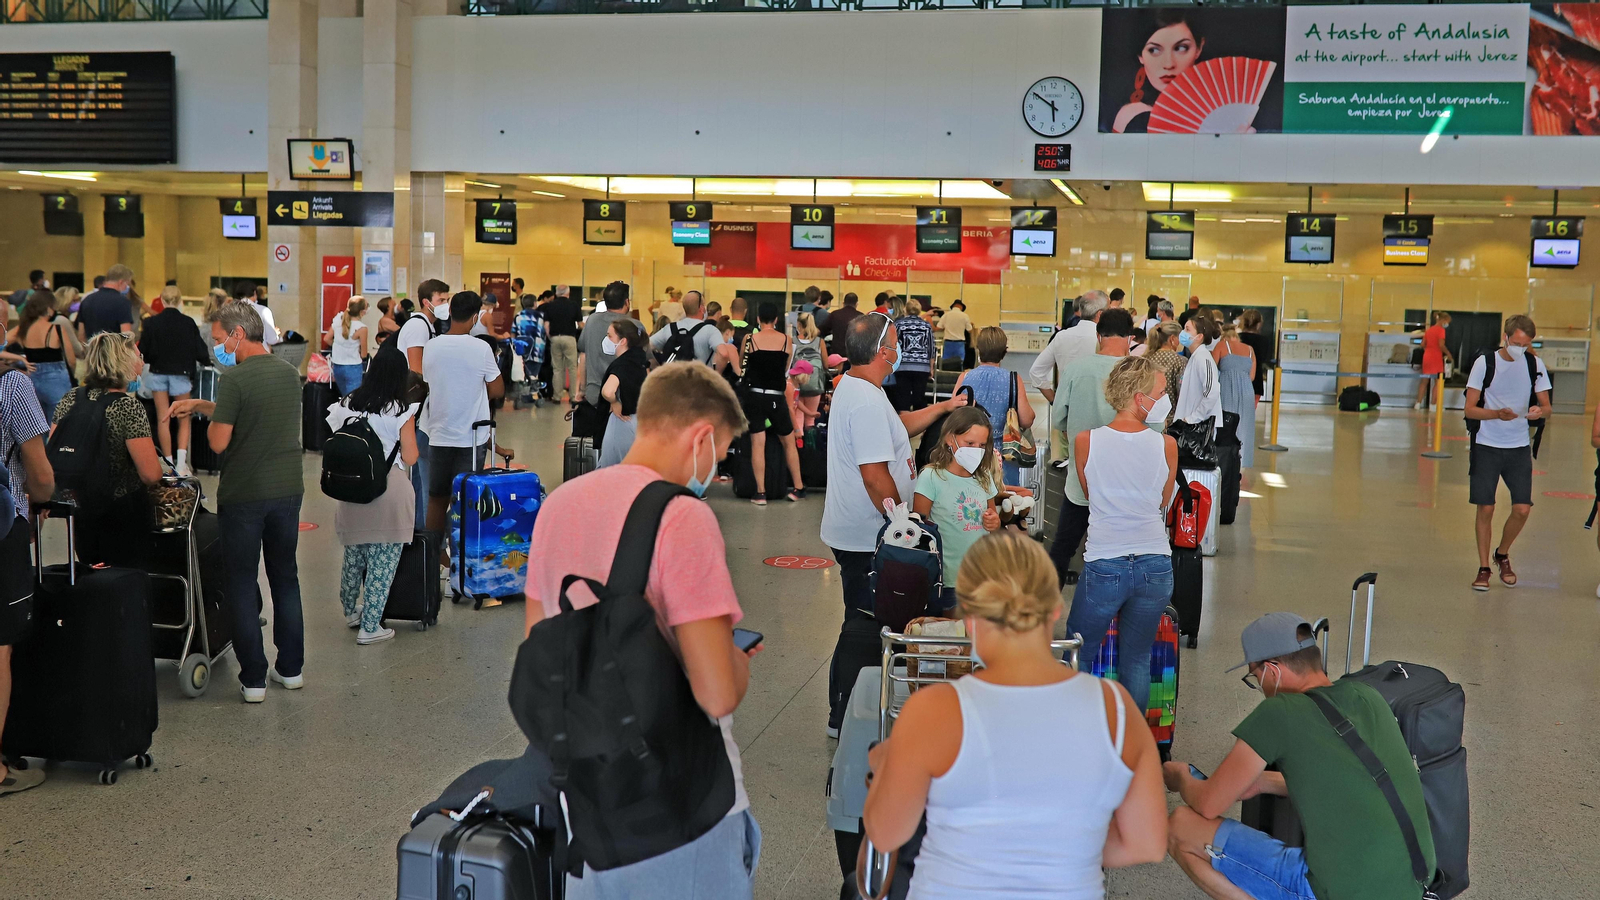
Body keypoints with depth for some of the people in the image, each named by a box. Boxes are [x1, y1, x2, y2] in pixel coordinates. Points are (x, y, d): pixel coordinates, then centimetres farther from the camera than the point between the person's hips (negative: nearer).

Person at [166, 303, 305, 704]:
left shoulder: (234, 378, -16)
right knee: (285, 578, 16)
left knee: (242, 584, 5)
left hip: (243, 495, -6)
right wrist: (199, 405, 20)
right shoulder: (290, 373, 6)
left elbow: (219, 441, -16)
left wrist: (208, 417, 4)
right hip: (287, 490, 6)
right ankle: (291, 668, 22)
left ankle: (253, 678, 6)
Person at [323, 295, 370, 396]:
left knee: (344, 398, 20)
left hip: (337, 366, 6)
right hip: (353, 368, -6)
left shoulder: (338, 319, -2)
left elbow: (327, 339, 9)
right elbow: (363, 355, -8)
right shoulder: (361, 328, -17)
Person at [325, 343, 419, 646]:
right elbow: (410, 458, -7)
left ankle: (350, 612, 40)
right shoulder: (401, 411, -9)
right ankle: (369, 627, 6)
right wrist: (411, 440, 11)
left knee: (353, 555, 21)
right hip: (390, 492, -5)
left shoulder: (347, 405, 4)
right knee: (383, 562, 3)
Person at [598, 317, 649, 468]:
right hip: (641, 420, 8)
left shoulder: (620, 365, -20)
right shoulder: (640, 359, 4)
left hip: (623, 421, -8)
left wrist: (616, 404, -21)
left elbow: (607, 392, -38)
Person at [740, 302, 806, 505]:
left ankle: (760, 493, 2)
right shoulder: (786, 339, 0)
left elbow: (742, 366, 9)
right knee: (789, 442, 14)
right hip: (776, 397, 1)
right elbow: (786, 370, 9)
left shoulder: (749, 339, -3)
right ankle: (798, 488, 19)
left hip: (754, 395, -1)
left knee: (757, 444, 2)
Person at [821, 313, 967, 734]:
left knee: (862, 621, 18)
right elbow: (875, 476, -26)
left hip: (853, 530, 11)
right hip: (867, 538, -11)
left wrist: (942, 408, 22)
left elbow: (896, 427, 26)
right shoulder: (866, 400, -23)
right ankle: (846, 719, 10)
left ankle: (846, 711, 28)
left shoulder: (852, 387, 11)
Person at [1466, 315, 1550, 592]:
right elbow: (1470, 409, -8)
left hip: (1519, 447, 2)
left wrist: (1540, 410, -18)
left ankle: (1502, 555, 23)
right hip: (1486, 446, -2)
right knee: (1485, 509, -2)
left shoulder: (1535, 365, 3)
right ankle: (1483, 568, 12)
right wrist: (1498, 413, -26)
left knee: (1522, 509, -4)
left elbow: (1547, 406, 6)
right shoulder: (1484, 363, -6)